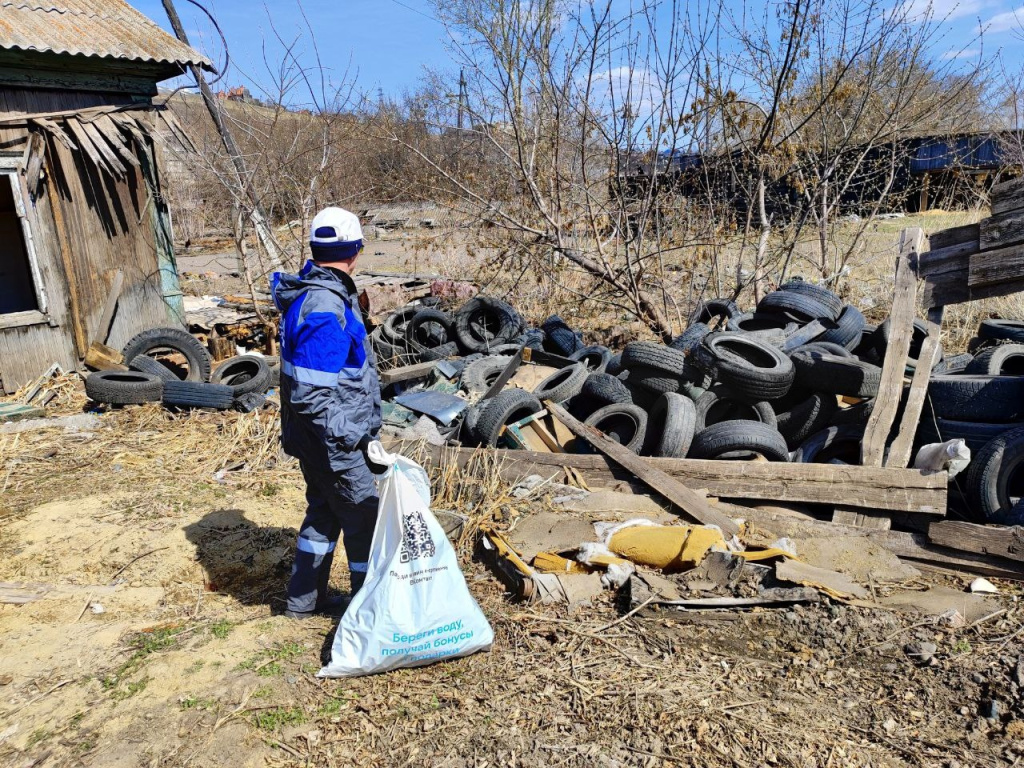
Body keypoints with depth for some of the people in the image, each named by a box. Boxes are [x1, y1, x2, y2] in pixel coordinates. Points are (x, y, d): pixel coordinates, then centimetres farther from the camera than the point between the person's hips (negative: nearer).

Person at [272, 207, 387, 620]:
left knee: (325, 510, 22)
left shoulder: (310, 290, 6)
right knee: (366, 518, 5)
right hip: (332, 438, -10)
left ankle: (304, 598, 35)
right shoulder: (325, 309, -26)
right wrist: (344, 449, -28)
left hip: (316, 435, 10)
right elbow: (313, 394, -29)